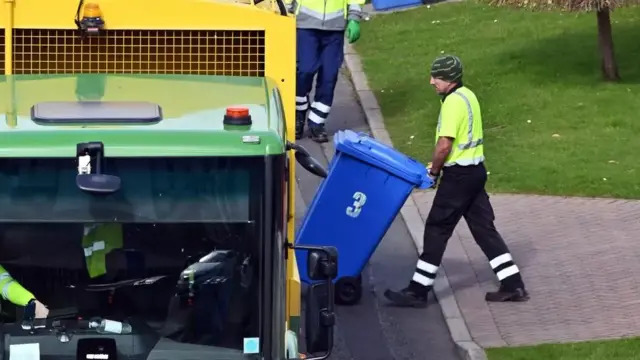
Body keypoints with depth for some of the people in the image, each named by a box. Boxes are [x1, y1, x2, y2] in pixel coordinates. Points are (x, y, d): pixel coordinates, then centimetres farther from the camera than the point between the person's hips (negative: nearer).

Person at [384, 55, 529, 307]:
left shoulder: (453, 102, -18)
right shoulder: (467, 96, 12)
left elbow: (444, 145, -22)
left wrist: (433, 173, -7)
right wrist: (438, 166, 13)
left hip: (459, 174, -9)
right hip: (476, 170, 9)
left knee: (437, 229, -3)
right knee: (483, 227, 12)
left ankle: (418, 290, 1)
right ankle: (513, 285, 12)